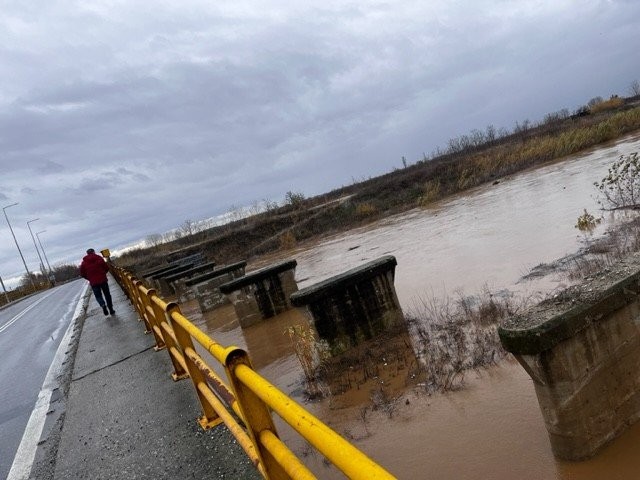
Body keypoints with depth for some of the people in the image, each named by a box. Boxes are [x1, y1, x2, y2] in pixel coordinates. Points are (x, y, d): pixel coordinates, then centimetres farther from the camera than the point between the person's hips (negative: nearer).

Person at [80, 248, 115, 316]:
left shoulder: (84, 263, 1)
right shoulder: (99, 258, -1)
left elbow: (82, 274, 2)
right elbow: (106, 268, -1)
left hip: (93, 282, 0)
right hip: (103, 280, 0)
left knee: (98, 295, 13)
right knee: (107, 295, 11)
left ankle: (103, 305, -16)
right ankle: (111, 310, 12)